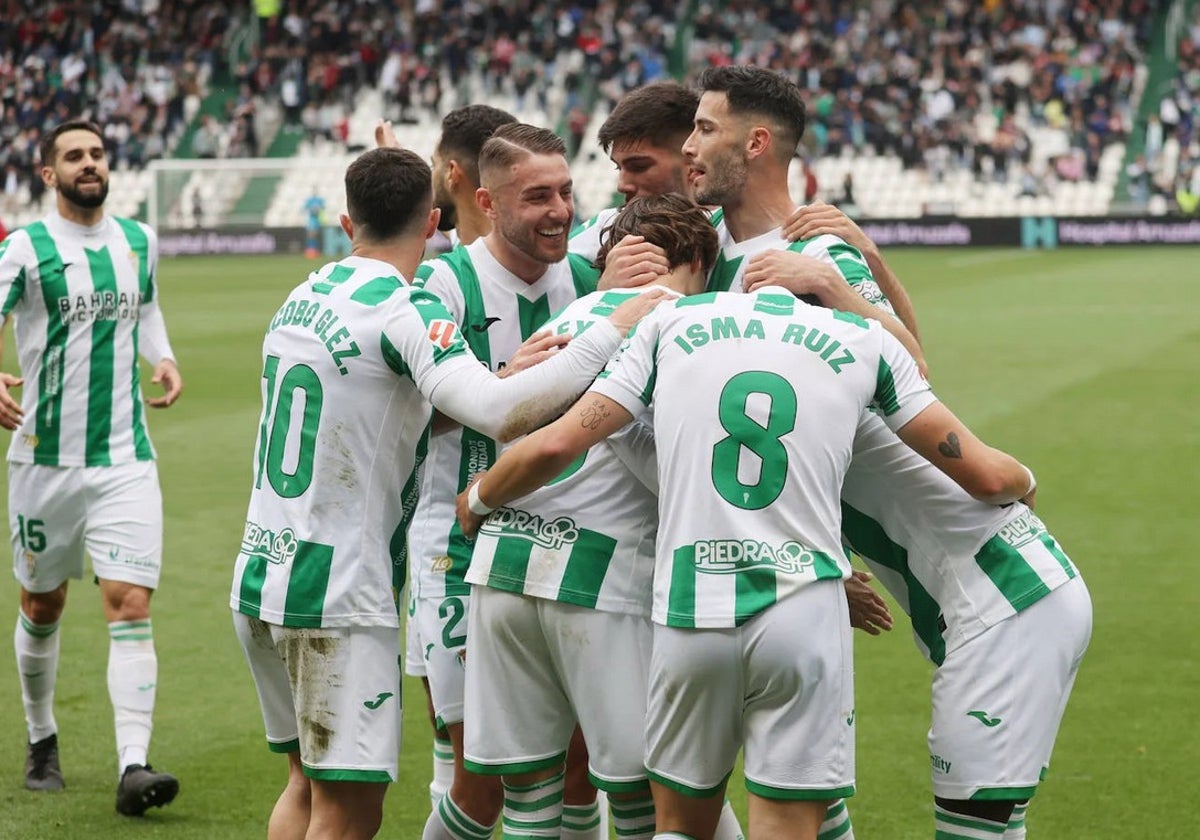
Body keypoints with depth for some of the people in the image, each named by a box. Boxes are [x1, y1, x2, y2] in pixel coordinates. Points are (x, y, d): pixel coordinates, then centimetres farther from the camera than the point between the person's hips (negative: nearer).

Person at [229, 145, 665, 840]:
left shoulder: (302, 298, 11)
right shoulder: (406, 310, -14)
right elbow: (499, 413, -30)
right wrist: (615, 331, -23)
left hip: (260, 574, 8)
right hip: (339, 596, -8)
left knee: (308, 784, 20)